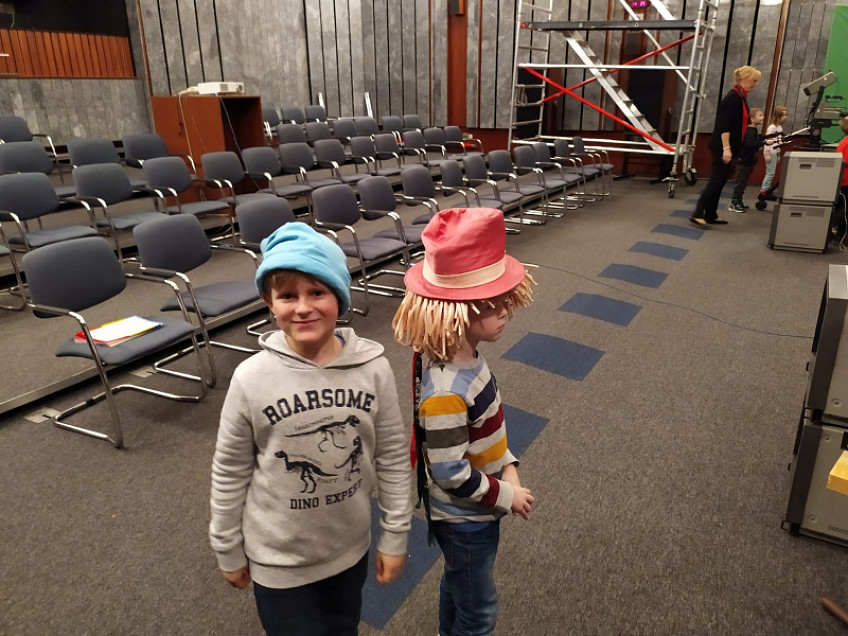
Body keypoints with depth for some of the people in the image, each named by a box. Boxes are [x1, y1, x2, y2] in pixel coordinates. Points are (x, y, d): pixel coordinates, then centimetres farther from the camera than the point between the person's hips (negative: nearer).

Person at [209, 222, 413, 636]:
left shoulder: (373, 368, -18)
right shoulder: (251, 379, -22)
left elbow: (393, 457, -7)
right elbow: (229, 473, -9)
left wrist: (394, 536, 0)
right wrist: (228, 551, 1)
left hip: (350, 547, 2)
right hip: (279, 557, -2)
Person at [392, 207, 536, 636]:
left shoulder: (463, 354, -10)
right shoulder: (445, 393, -37)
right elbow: (451, 473, -28)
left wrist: (508, 469, -2)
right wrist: (507, 497, -16)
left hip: (462, 513, 8)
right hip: (466, 518, -8)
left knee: (458, 582, 32)